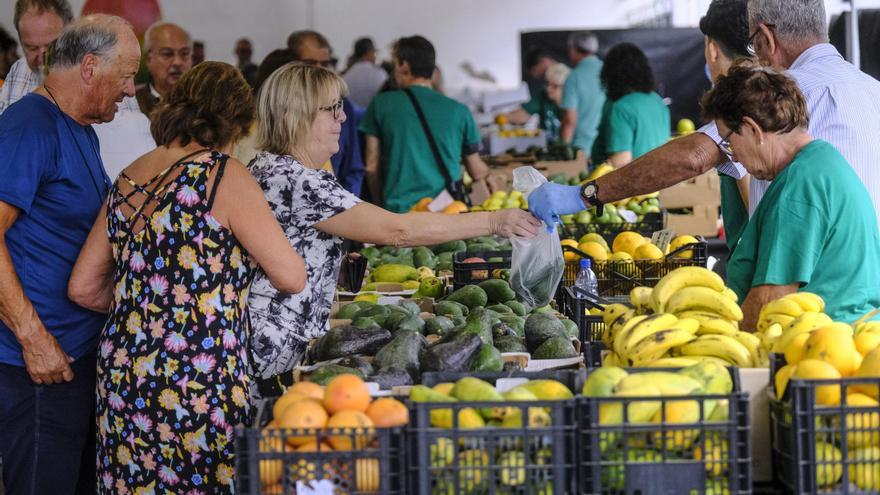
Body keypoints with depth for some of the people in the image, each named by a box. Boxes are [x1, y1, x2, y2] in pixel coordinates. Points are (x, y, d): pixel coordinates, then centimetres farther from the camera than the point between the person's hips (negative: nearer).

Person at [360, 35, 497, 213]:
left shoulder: (381, 105, 5)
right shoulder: (459, 111, 8)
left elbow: (372, 166, 8)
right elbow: (478, 173, 16)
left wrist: (380, 203, 22)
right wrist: (491, 182, 38)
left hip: (400, 211, -1)